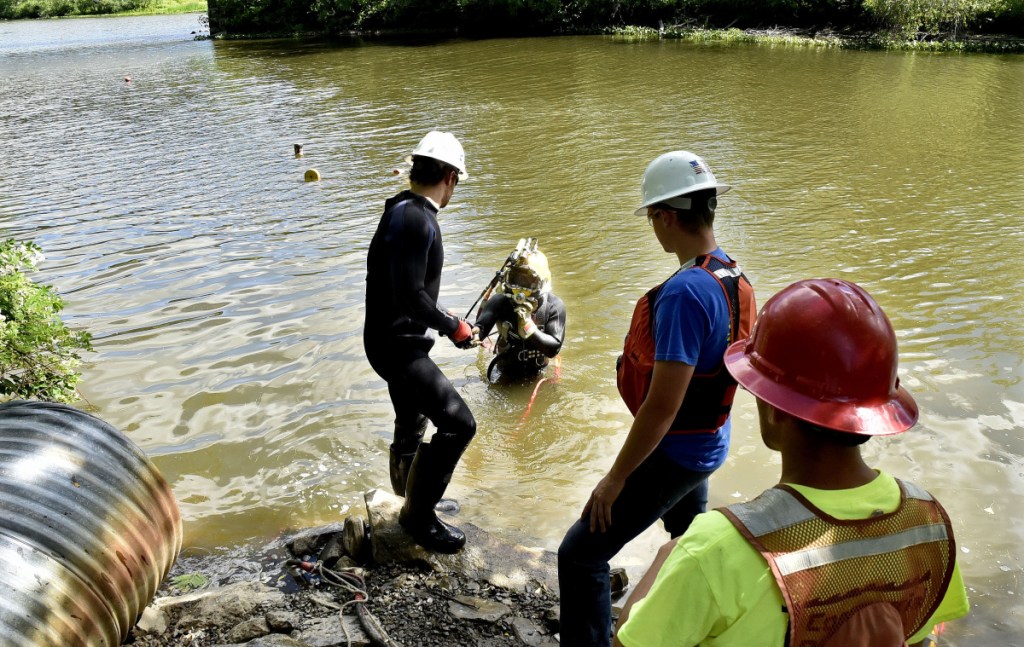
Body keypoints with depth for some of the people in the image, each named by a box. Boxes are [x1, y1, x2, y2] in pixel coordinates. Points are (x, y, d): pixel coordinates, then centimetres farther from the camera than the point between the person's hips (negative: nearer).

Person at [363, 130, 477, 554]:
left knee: (412, 424, 25)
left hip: (398, 339, 11)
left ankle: (409, 495, 45)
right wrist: (452, 326, -15)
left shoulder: (404, 211, 10)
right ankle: (419, 515, 2)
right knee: (458, 423, -12)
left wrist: (440, 319, 22)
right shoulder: (416, 219, -21)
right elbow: (411, 294, -27)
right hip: (398, 344, -11)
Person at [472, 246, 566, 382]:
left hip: (537, 372, 0)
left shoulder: (554, 306, -19)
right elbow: (482, 326, -34)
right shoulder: (500, 301, -18)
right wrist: (473, 332, -59)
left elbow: (554, 348, -24)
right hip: (506, 369, 1)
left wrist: (528, 327, -37)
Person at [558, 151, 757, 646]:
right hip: (708, 444, 10)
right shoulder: (733, 275, 0)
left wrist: (615, 478, -19)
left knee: (581, 555, -3)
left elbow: (662, 405, -29)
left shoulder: (684, 293, -30)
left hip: (672, 453, -10)